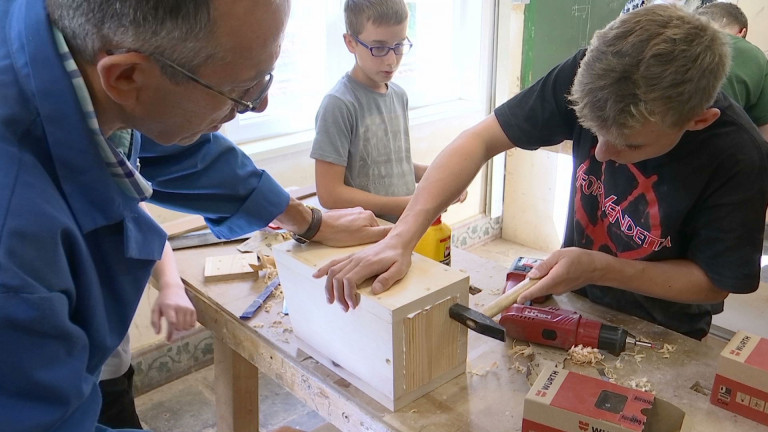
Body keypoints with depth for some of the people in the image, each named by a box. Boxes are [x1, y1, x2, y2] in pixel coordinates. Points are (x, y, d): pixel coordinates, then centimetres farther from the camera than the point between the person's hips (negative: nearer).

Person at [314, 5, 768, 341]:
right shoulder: (593, 76, -24)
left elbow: (715, 283, -15)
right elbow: (480, 140, -23)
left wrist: (599, 269, -29)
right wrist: (399, 239, -34)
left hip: (662, 336, -1)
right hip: (573, 297, 1)